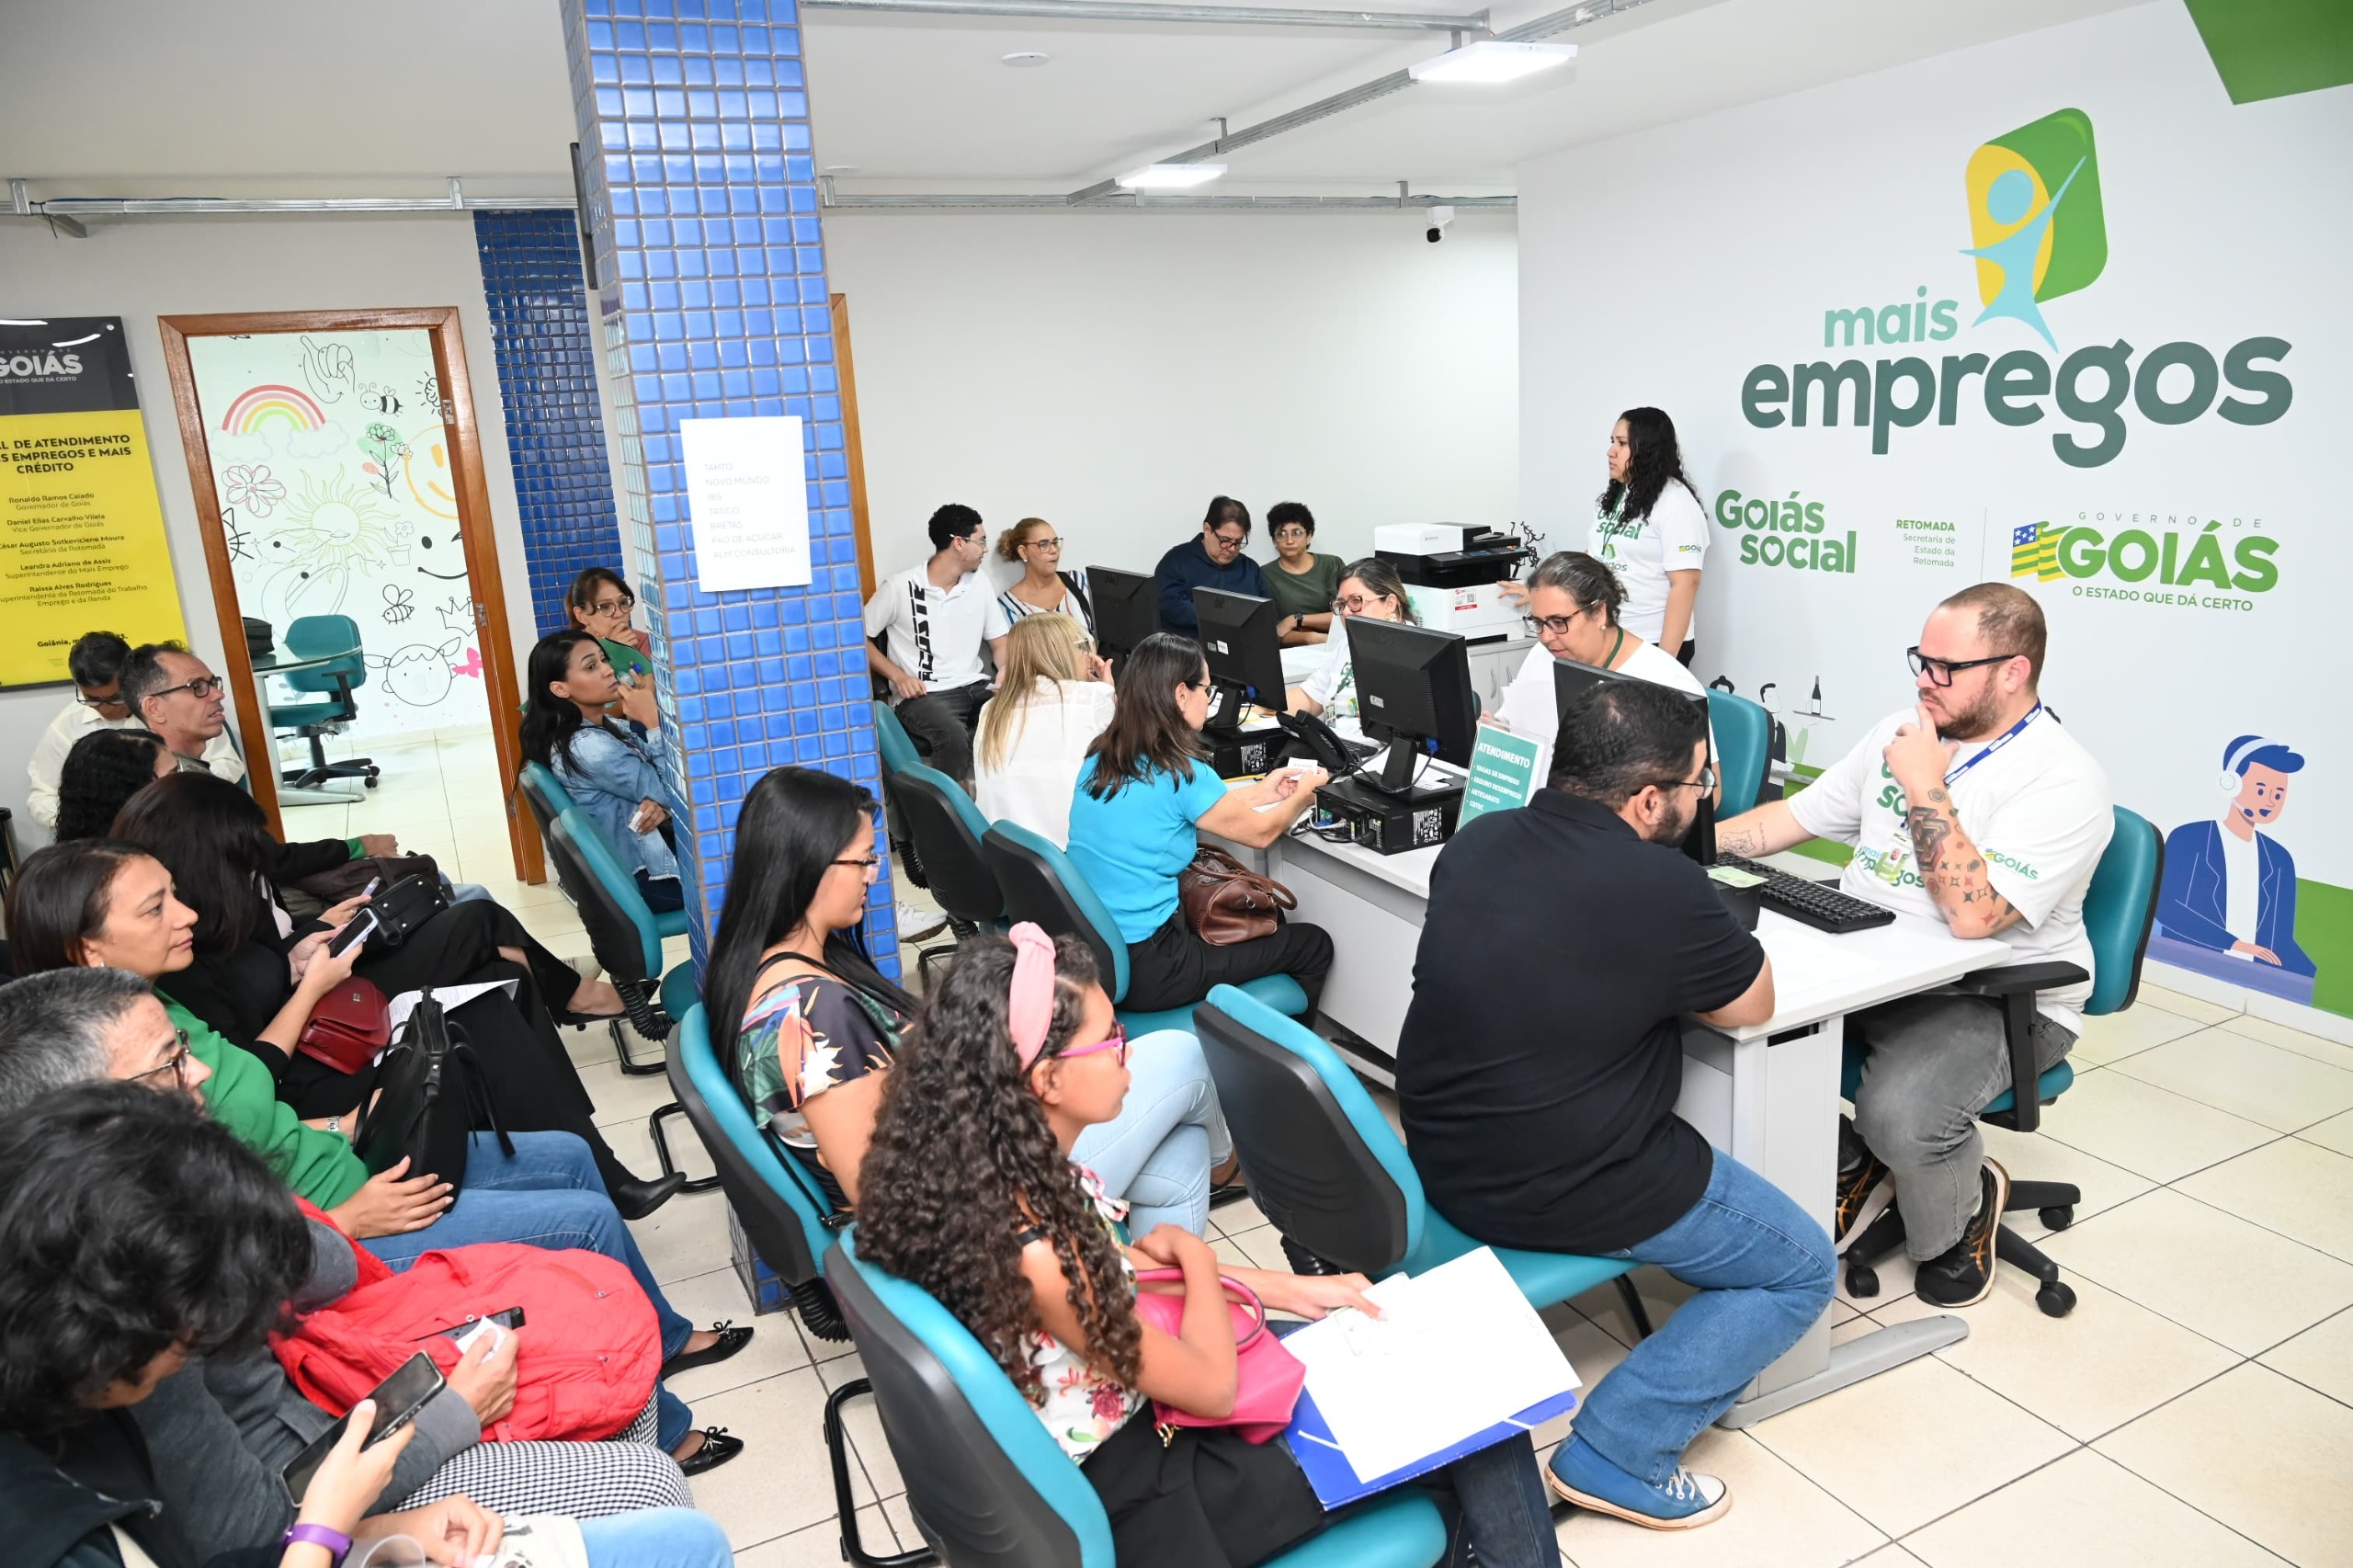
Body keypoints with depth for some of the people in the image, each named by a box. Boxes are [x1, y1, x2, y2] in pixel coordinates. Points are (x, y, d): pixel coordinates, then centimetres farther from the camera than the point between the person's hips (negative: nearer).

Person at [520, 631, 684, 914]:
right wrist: (652, 721, -20)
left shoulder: (601, 726, 5)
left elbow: (658, 786, 6)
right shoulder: (588, 748, -24)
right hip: (647, 878, -8)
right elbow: (677, 793, -20)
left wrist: (659, 802, -17)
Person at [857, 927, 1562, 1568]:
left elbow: (1116, 1269, 6)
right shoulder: (1035, 1252, -36)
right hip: (1132, 1493, -7)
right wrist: (1193, 1254, -5)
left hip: (1123, 1408, 8)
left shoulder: (1002, 1169, -11)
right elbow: (1213, 1387, -22)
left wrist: (1293, 1289, 4)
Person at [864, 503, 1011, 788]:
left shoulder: (979, 587, 11)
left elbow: (999, 644, 15)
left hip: (975, 687, 5)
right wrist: (898, 676, -11)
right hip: (923, 695, -5)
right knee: (954, 736, -38)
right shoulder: (899, 587, -4)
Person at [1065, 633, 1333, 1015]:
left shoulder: (1099, 759, 3)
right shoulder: (1181, 773, -19)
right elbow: (1261, 832, -3)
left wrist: (1261, 791, 23)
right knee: (1315, 945, 9)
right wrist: (1304, 794, 17)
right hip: (1141, 969, -8)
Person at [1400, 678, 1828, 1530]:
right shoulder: (1663, 887, -23)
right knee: (1802, 1270, 13)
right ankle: (1617, 1452, 5)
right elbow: (1753, 1004, -5)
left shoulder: (1475, 840, -2)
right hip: (1567, 1194, -7)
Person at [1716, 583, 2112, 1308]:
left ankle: (1963, 1210, 8)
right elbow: (1791, 817, 15)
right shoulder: (1902, 732, 9)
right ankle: (1846, 1163, 10)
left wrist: (1925, 786, -21)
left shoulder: (2065, 780, -15)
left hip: (1994, 997, -7)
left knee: (1901, 1112, -33)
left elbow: (1972, 915, -27)